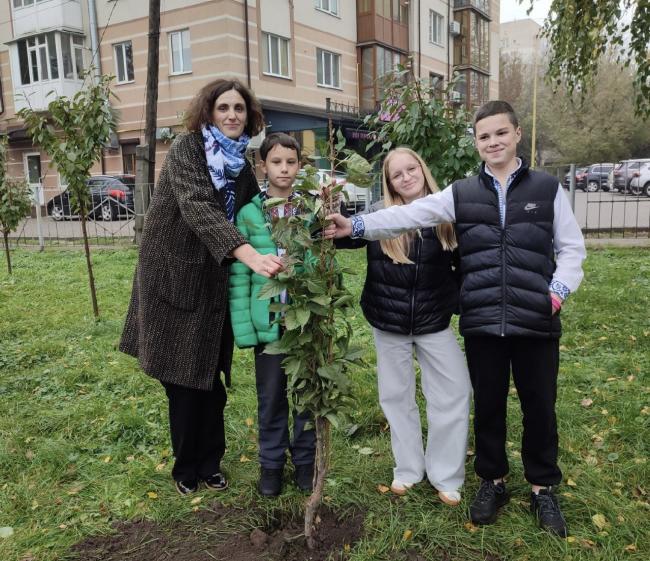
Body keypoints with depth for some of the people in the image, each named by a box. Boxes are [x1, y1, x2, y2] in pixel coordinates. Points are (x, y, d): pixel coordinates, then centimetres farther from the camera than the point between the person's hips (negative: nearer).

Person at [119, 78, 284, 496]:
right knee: (182, 377, 6)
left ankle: (210, 462, 28)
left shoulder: (242, 163, 6)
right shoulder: (187, 148, -12)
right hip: (175, 277, -4)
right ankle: (186, 467, 25)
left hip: (215, 282, 5)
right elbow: (198, 207, -29)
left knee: (210, 377, 10)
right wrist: (250, 255, -42)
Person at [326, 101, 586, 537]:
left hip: (536, 321, 0)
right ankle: (492, 481, 33)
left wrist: (560, 288, -7)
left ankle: (543, 488, 31)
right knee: (488, 405, 13)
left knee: (540, 406, 11)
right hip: (482, 322, 1)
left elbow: (572, 247, 8)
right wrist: (357, 226, -15)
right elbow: (408, 216, -4)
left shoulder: (547, 189, 5)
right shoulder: (461, 193, 6)